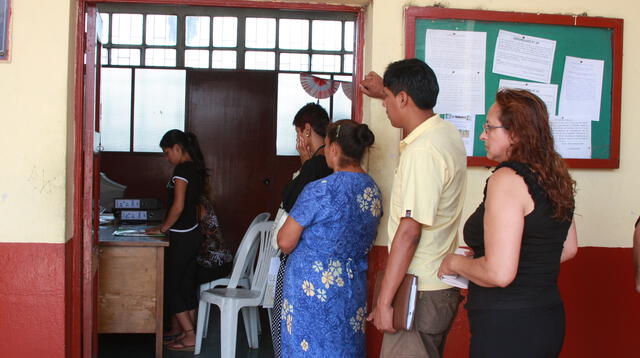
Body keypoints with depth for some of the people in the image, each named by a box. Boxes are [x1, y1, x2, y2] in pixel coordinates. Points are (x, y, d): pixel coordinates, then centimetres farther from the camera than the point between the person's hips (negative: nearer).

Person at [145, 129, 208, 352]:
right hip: (193, 233, 9)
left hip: (181, 237, -9)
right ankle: (178, 330, 24)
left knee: (170, 285, -1)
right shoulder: (196, 168, 11)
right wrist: (167, 226, 16)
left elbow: (178, 206, -22)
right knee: (187, 284, 14)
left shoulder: (182, 169, -17)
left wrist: (163, 228, -10)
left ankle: (190, 337, -2)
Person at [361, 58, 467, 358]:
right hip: (441, 286, 10)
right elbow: (413, 109, 34)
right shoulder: (447, 132, 7)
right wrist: (385, 91, 47)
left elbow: (409, 231, -25)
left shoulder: (421, 152, -23)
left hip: (420, 294, -10)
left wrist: (384, 302, -23)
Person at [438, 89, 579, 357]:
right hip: (549, 319, 9)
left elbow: (499, 274, -25)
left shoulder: (507, 179, -19)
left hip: (507, 328, -9)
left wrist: (456, 263, -7)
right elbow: (568, 249, 19)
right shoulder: (555, 177, 7)